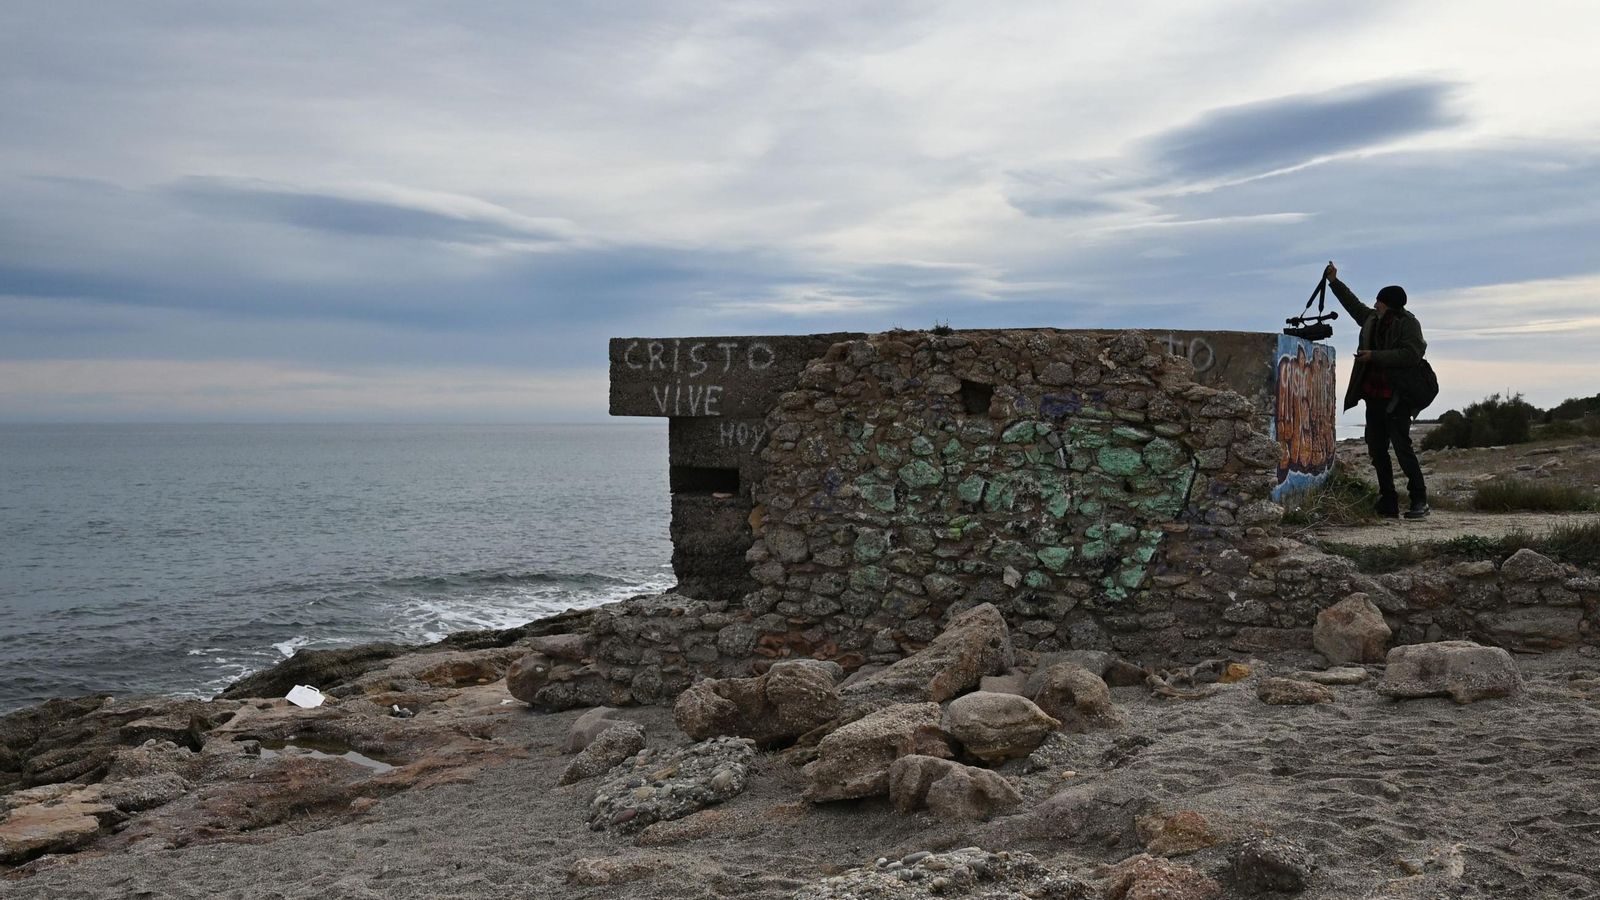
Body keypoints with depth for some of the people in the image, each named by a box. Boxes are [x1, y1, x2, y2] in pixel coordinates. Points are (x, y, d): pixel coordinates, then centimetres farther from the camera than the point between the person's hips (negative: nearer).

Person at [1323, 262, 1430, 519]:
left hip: (1397, 399, -8)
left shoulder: (1408, 323, -7)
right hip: (1374, 398, 8)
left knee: (1402, 448, -11)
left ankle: (1419, 501, -3)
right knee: (1377, 450, 7)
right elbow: (1354, 304, 32)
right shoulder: (1372, 319, 15)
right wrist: (1334, 282, 33)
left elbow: (1411, 354, -20)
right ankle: (1388, 504, 12)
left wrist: (1375, 356, -18)